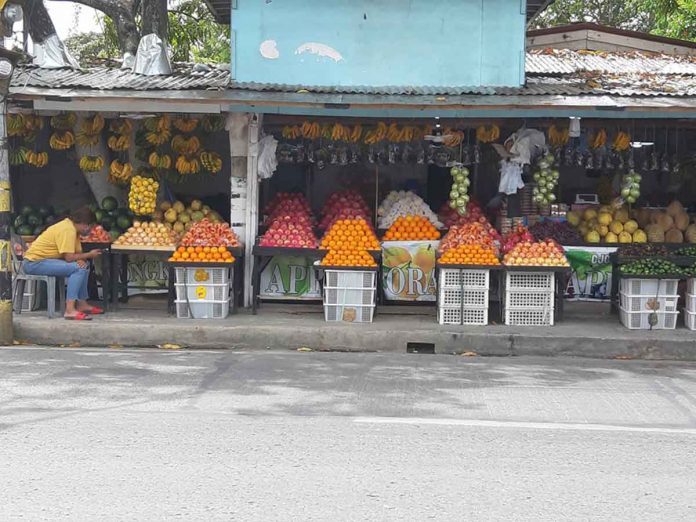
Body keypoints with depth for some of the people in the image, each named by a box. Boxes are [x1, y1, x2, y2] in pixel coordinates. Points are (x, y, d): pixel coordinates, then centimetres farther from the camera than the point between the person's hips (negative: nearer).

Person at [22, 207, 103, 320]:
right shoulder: (67, 230, -20)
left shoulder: (72, 228, 11)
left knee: (84, 264, 13)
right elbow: (69, 257, -26)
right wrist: (89, 255, -12)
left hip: (45, 259, 11)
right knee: (78, 268, -24)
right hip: (34, 263, -11)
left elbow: (77, 252, 8)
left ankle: (82, 304, 13)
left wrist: (83, 259, -15)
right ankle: (70, 310, -28)